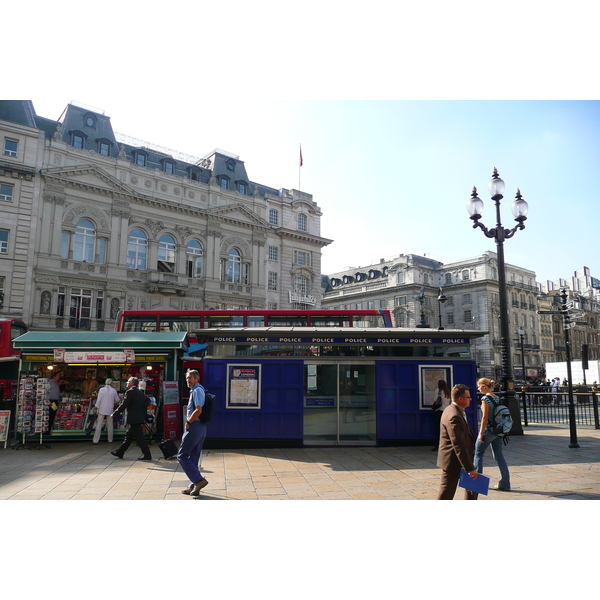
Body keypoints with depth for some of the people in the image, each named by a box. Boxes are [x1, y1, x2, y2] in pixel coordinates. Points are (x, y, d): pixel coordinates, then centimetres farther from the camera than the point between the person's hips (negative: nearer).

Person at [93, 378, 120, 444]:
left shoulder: (102, 389, -5)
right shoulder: (114, 390, 0)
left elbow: (99, 400, -8)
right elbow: (117, 400, 10)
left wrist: (96, 408, -2)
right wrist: (114, 403, 33)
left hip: (102, 409, -1)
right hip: (110, 410, 1)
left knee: (99, 425, 2)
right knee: (110, 425, 10)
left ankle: (95, 440, 1)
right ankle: (110, 439, 18)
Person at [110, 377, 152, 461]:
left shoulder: (130, 392, -12)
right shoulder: (141, 393, 13)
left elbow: (123, 405, -14)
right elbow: (144, 406, 15)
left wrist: (114, 413, -3)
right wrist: (144, 418, 19)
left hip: (133, 419, -9)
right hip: (139, 418, 9)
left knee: (139, 437, -5)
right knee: (128, 436, 17)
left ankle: (147, 455, -4)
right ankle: (119, 452, 28)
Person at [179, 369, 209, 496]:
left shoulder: (197, 391, -13)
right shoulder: (200, 390, 18)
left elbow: (198, 410, -23)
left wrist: (188, 423, -13)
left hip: (194, 427, -10)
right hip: (201, 428, 10)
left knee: (182, 455, -3)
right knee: (193, 458, 13)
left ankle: (199, 480, -9)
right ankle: (194, 487, 17)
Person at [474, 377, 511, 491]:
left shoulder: (485, 398, -14)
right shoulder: (497, 398, 9)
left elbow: (485, 417, -17)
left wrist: (481, 433, -13)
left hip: (488, 430, -7)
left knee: (478, 454, 9)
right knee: (499, 455, 9)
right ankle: (505, 484, 9)